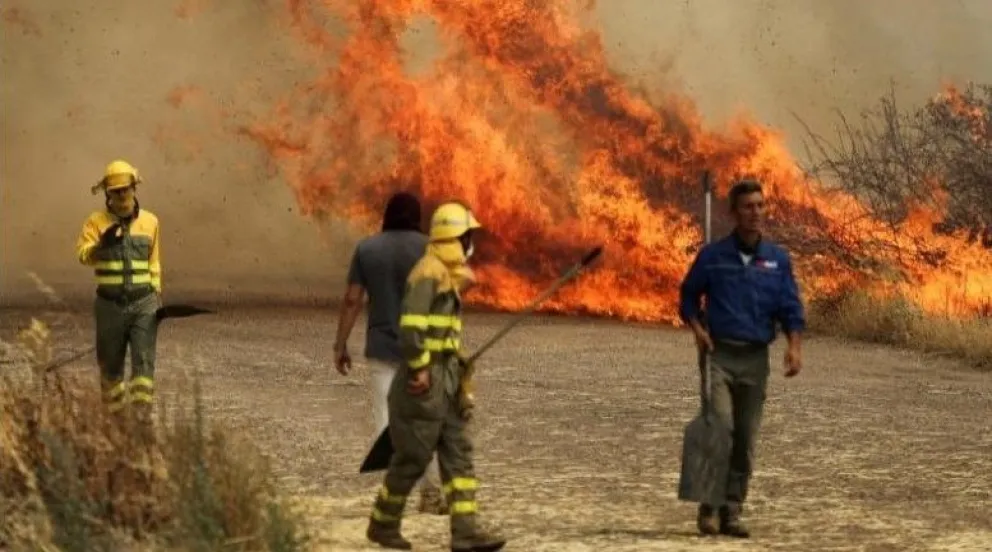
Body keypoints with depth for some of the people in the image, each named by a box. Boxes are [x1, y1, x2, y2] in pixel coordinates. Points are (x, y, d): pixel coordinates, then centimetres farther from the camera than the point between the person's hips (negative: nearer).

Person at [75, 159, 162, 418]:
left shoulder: (149, 221, 6)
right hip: (110, 305, -1)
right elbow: (84, 255, -17)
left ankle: (141, 415, -13)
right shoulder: (96, 221, -2)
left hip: (144, 303, 1)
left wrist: (156, 292, 13)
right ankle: (115, 413, 26)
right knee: (110, 364, 9)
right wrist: (102, 244, -36)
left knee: (144, 361, -11)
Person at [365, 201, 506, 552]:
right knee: (412, 457, 0)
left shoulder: (445, 273, 16)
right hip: (425, 381, -10)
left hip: (445, 380, 10)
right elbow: (410, 324, -25)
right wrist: (419, 368, -21)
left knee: (458, 454, 2)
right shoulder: (429, 273, -16)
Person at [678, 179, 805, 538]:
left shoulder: (777, 259, 5)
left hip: (756, 359, 2)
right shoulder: (713, 256, 0)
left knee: (746, 439, 4)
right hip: (720, 355, -2)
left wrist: (794, 346, -11)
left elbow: (791, 308, 4)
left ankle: (732, 511, 11)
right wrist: (698, 329, -7)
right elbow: (688, 296, 10)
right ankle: (710, 507, -7)